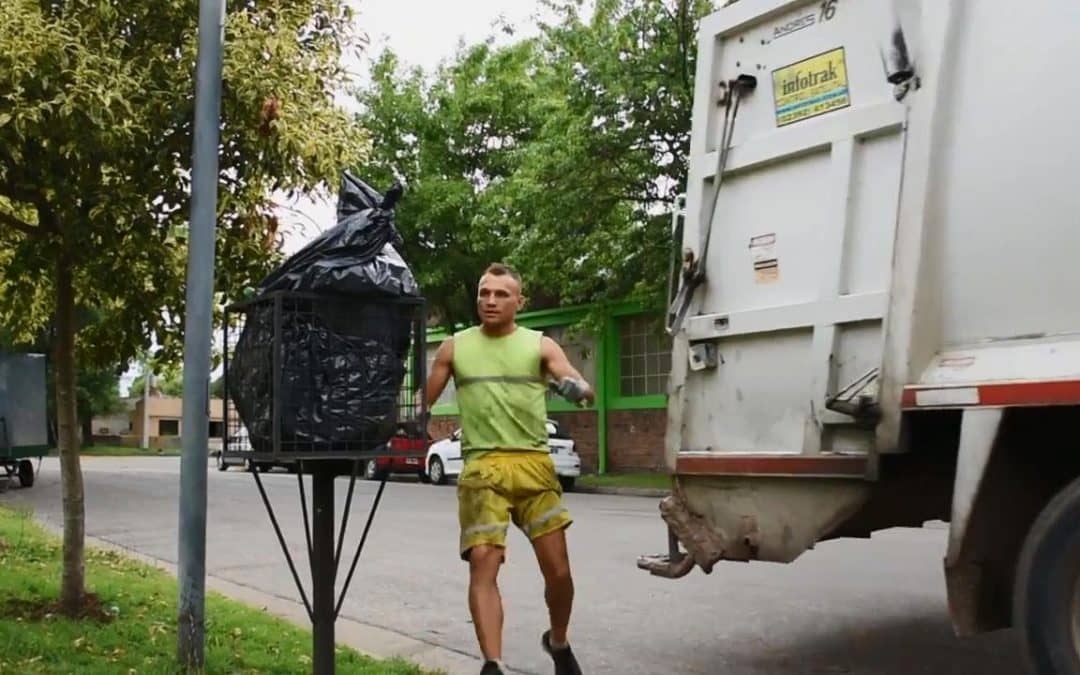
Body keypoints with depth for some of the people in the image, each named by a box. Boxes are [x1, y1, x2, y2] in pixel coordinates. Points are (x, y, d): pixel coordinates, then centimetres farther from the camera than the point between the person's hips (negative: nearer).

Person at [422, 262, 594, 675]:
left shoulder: (541, 346, 7)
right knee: (483, 564, -13)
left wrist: (579, 389, -30)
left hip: (534, 465, 0)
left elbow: (580, 385, -6)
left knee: (558, 569, 4)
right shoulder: (455, 347, 10)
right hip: (481, 467, 0)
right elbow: (423, 400, 16)